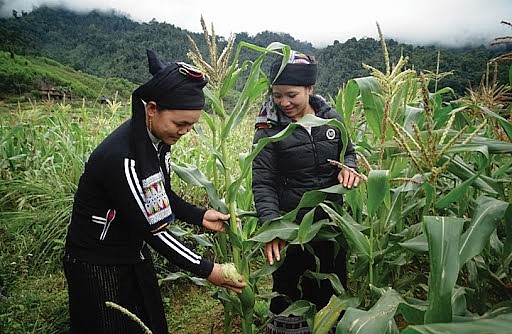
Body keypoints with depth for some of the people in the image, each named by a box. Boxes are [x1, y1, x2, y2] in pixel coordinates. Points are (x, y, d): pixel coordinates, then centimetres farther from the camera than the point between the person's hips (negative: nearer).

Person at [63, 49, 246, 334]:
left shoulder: (158, 138, -8)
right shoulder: (121, 158, -34)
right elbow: (152, 228, -29)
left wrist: (199, 216, -6)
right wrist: (207, 270, -23)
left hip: (134, 254, 8)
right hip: (97, 265, -7)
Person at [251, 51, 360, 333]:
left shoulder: (331, 117, -1)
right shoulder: (269, 129, -11)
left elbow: (348, 152, 13)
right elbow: (262, 183, -14)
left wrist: (349, 167, -11)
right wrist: (271, 224, -27)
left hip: (333, 218, 4)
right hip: (292, 222, -3)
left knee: (333, 285, 20)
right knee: (288, 290, 10)